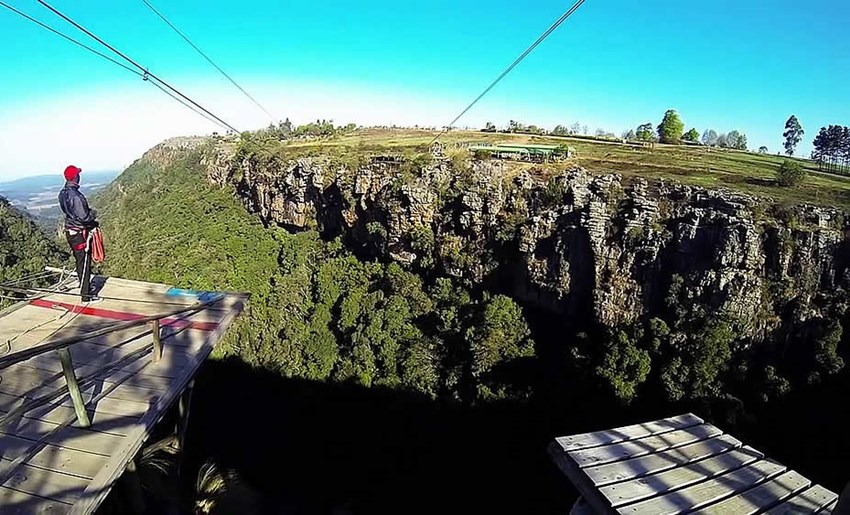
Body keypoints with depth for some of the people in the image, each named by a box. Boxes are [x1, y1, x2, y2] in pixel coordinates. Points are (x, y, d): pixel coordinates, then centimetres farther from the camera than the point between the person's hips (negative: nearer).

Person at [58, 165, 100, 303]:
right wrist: (93, 213, -5)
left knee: (79, 260, 23)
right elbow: (84, 217, -25)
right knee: (84, 263, -2)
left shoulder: (63, 193, 5)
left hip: (70, 231, 9)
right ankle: (86, 295, 5)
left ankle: (85, 286, 40)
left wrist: (88, 212, 8)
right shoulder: (75, 196, -25)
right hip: (79, 233, -9)